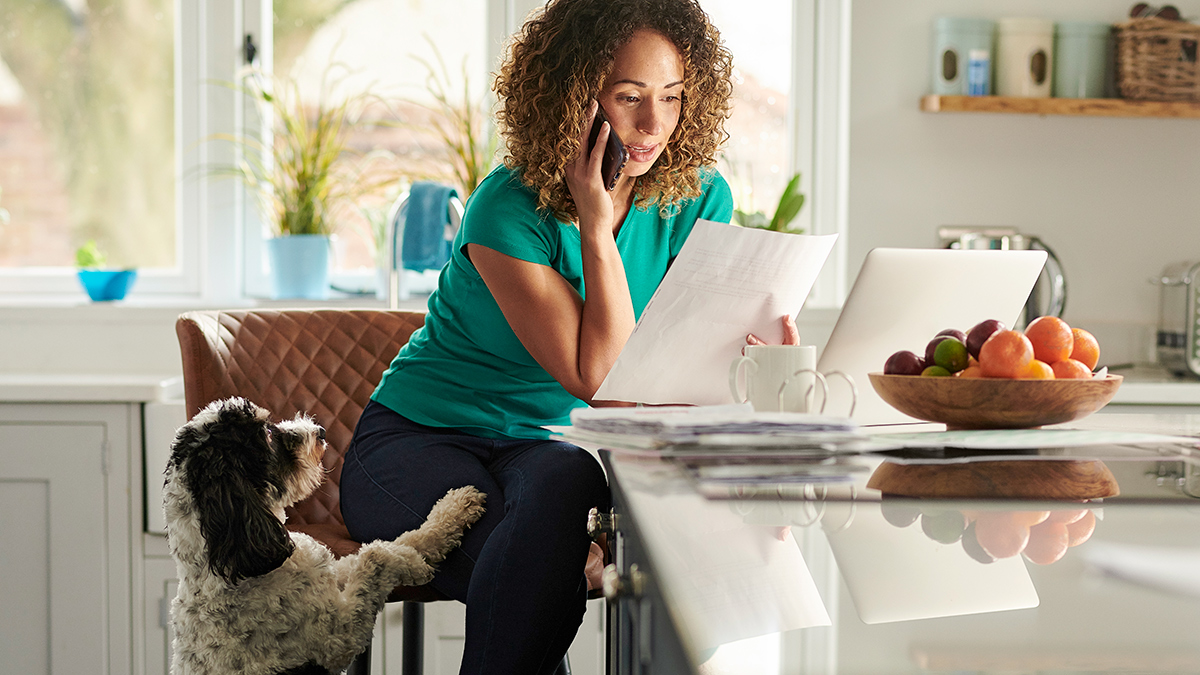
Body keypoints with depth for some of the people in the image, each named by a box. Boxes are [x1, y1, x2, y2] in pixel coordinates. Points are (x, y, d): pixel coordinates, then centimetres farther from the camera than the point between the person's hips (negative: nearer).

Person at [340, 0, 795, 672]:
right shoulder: (509, 211, -20)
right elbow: (599, 380, -23)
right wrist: (597, 224, -26)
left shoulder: (697, 199, -4)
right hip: (419, 445, -4)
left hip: (548, 447, 4)